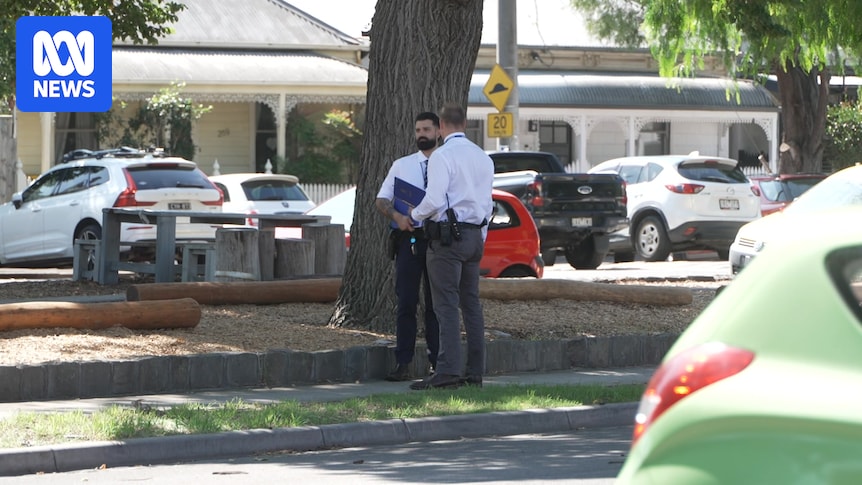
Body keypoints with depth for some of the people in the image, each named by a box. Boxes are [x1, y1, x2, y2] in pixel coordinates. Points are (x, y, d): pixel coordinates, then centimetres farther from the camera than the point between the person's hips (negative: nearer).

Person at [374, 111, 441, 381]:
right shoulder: (401, 165, 12)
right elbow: (381, 200, 10)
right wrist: (396, 216, -11)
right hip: (408, 238, 1)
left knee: (436, 305, 3)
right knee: (406, 303, -3)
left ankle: (437, 363, 7)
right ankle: (403, 364, -2)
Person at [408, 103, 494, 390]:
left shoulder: (442, 156, -11)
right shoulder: (483, 158, 13)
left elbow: (434, 201, -19)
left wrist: (415, 215, 1)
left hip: (447, 236, -7)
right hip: (474, 234, 7)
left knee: (447, 306, -10)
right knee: (471, 304, 10)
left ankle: (448, 371, -16)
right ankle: (475, 372, 10)